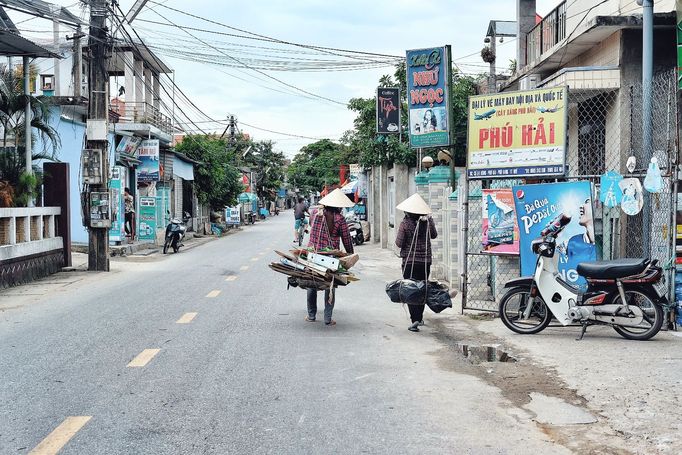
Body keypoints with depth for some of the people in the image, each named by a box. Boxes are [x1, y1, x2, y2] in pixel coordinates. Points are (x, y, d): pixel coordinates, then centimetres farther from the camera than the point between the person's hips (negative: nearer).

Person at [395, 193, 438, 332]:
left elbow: (399, 243, -10)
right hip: (425, 260, 3)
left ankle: (415, 319, -13)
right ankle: (420, 317, 27)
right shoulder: (428, 221, -3)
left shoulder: (405, 223, -12)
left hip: (409, 261, -3)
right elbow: (434, 235, 17)